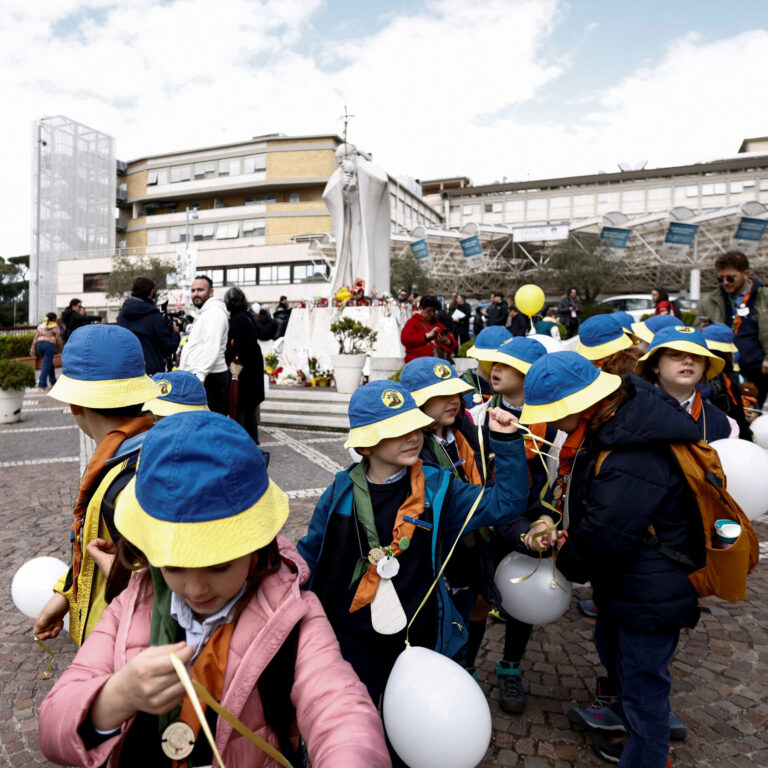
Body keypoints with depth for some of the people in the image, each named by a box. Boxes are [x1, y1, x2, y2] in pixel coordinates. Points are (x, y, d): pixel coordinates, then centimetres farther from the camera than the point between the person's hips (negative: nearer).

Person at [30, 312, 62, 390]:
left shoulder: (40, 326, 18)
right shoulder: (55, 326, 3)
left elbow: (35, 338, 13)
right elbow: (58, 339, 0)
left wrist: (33, 349, 13)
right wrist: (59, 348, 12)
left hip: (40, 344, 6)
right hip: (50, 344, -6)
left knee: (49, 363, 21)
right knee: (46, 365, -6)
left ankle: (53, 381, 27)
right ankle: (42, 384, -11)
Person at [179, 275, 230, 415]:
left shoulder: (214, 312, -10)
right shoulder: (204, 313, 25)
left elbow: (212, 348, -21)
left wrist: (200, 374, -26)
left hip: (209, 377, -11)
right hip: (199, 377, 11)